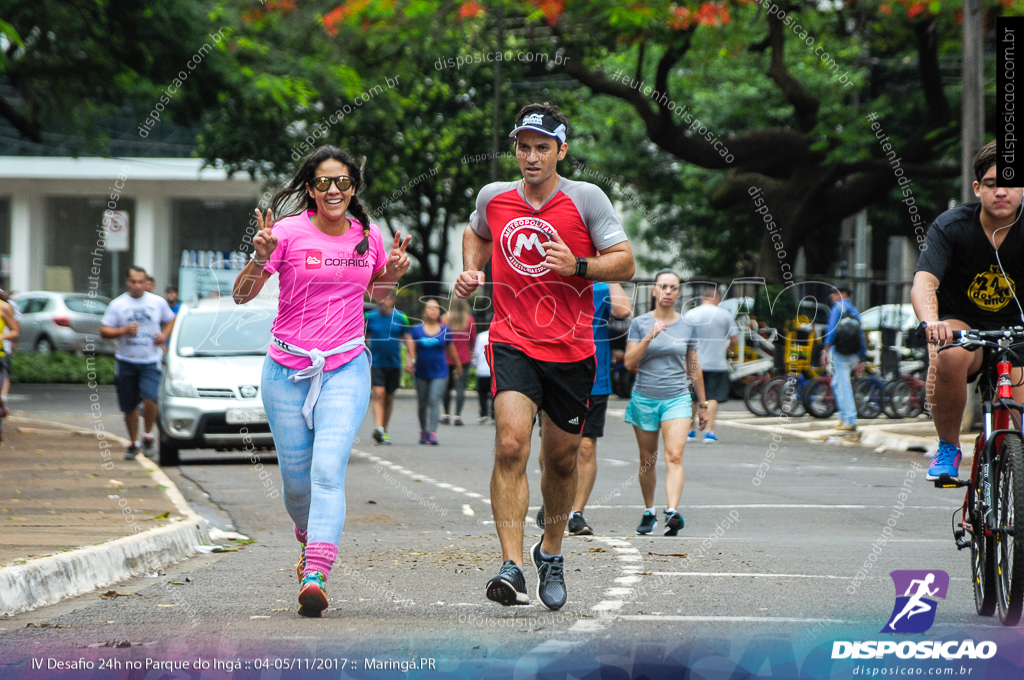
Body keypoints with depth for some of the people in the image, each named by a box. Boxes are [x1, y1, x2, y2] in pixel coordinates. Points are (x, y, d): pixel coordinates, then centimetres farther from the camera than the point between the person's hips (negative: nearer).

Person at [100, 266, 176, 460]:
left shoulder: (158, 302, 5)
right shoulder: (117, 304, 1)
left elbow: (170, 320, 20)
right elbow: (104, 331, -1)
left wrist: (164, 335, 0)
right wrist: (124, 331, -17)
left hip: (150, 361, -1)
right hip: (126, 362, 1)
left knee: (149, 398, -21)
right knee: (129, 406, 6)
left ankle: (148, 434, 1)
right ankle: (133, 442, 24)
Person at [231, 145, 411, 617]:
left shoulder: (367, 236, 5)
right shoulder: (288, 232, -6)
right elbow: (241, 295, -7)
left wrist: (394, 272, 1)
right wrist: (260, 260, -25)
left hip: (346, 369, 0)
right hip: (288, 370, 0)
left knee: (328, 470, -18)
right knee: (296, 479, 7)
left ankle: (316, 575, -26)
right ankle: (309, 538, 40)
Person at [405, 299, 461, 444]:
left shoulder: (444, 330, 4)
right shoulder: (416, 330, 2)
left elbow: (451, 350, 13)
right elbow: (410, 349, -3)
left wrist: (458, 366, 21)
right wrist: (410, 361, -21)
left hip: (439, 372, -1)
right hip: (421, 372, 1)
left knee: (434, 401, -14)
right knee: (422, 404, 8)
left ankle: (432, 434, -19)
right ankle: (423, 431, 27)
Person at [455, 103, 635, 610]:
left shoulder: (586, 199, -5)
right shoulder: (493, 197, 3)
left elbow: (624, 263, -5)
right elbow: (476, 233, 27)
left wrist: (577, 266, -21)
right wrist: (471, 270, 8)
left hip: (571, 350, 0)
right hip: (513, 344, 0)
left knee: (562, 458, 11)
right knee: (510, 444, -22)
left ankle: (551, 553, 37)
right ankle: (511, 565, -26)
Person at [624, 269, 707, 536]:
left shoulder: (687, 327, 7)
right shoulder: (640, 324, 2)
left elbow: (694, 367, 15)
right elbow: (629, 362, -6)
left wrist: (703, 404, 18)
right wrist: (649, 338, -19)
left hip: (677, 399, 0)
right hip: (644, 397, 0)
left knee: (674, 456, -17)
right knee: (647, 460, 8)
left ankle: (673, 512, -30)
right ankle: (649, 512, 24)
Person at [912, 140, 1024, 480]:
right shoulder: (951, 226, -18)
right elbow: (924, 283, -32)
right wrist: (931, 322, -55)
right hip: (960, 324, -2)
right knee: (951, 356, -37)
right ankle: (948, 448, -15)